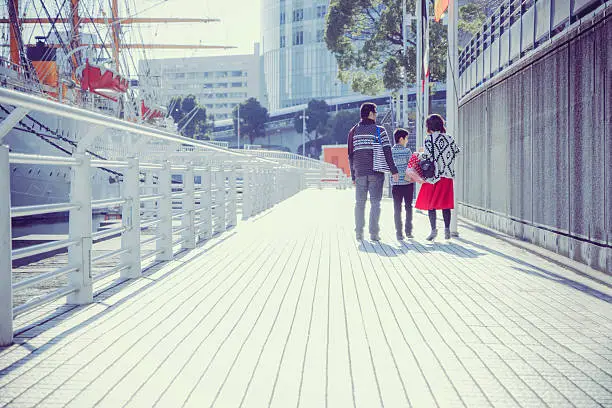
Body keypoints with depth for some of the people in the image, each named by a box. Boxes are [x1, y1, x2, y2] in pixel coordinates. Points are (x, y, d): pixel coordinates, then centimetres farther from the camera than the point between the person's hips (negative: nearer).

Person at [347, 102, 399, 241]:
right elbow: (387, 152, -7)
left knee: (360, 203, 10)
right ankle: (374, 232, -3)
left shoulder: (354, 131, 8)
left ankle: (359, 232, 7)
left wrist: (353, 175, 13)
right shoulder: (379, 130, -2)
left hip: (360, 172, 3)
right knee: (375, 202, 1)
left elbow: (351, 155, 9)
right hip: (376, 172, -3)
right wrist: (393, 171, -4)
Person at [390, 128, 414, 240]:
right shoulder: (407, 151, -6)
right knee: (408, 207, 9)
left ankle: (399, 233, -1)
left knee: (397, 208, 3)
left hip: (396, 183, 2)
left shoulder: (390, 151, 2)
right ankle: (408, 231, 9)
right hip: (408, 183, -2)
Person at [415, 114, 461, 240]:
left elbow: (429, 158, -12)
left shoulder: (429, 138, -7)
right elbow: (456, 152, 10)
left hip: (433, 174, -4)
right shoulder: (449, 138, 5)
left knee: (430, 204, 3)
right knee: (445, 203, 8)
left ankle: (434, 229, -2)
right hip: (447, 175, 4)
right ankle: (447, 229, 5)